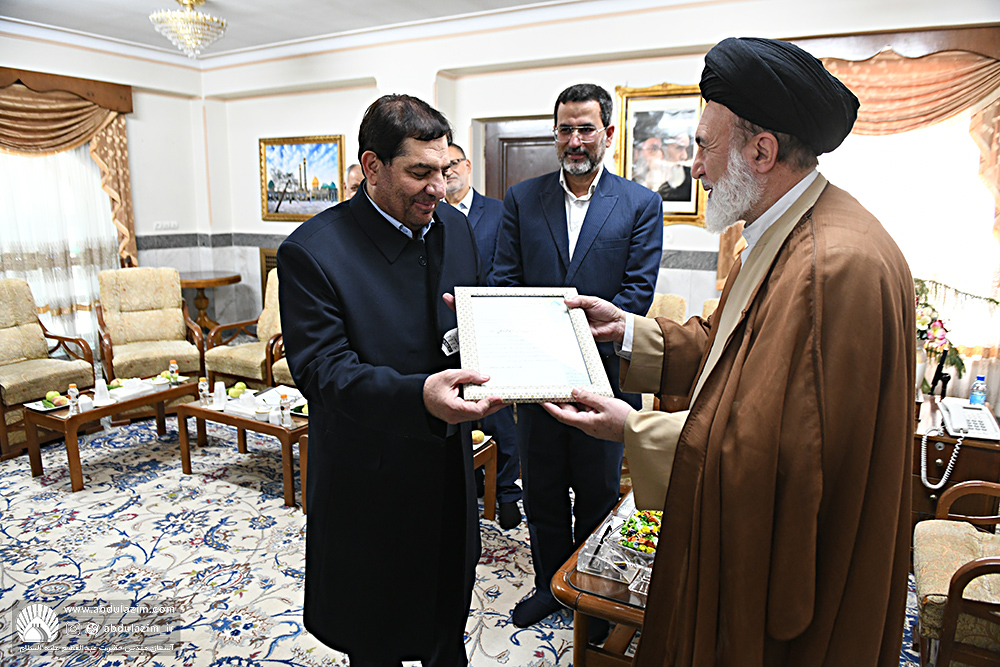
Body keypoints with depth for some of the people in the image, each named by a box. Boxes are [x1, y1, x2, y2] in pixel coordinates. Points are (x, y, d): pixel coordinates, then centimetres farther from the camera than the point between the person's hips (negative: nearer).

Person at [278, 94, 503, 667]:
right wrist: (420, 396, -41)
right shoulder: (313, 252, -19)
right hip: (373, 484, -5)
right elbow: (322, 369, -25)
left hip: (449, 471, 6)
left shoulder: (457, 228, 1)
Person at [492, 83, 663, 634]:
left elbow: (638, 292, -8)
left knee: (599, 494, 14)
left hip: (602, 373, -2)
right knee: (542, 490, 16)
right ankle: (551, 584, 37)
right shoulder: (522, 199, 4)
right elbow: (503, 280, 0)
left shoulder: (641, 204, -2)